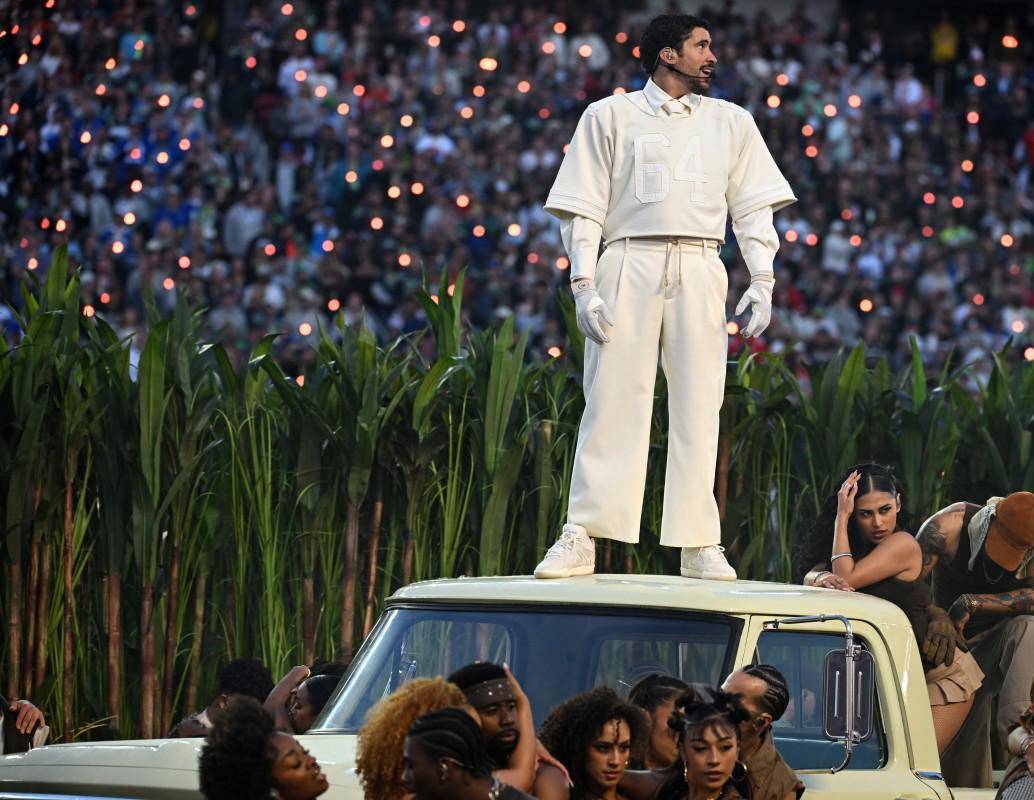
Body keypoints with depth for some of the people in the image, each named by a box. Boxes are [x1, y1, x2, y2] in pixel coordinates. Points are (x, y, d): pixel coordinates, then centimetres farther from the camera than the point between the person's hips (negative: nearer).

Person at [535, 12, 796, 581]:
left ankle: (699, 545, 0)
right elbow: (582, 208, 5)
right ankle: (581, 539, -8)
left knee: (698, 407, -2)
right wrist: (584, 285, -5)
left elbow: (753, 207, 15)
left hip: (699, 270, 2)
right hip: (629, 263, -2)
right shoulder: (610, 117, 9)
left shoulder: (731, 123, 18)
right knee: (613, 402, -8)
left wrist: (763, 280, 2)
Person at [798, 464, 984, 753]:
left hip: (943, 675, -8)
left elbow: (847, 578, -25)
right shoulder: (857, 546, 6)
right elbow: (811, 575, -7)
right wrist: (822, 578, -31)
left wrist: (841, 518, -21)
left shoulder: (903, 545, -18)